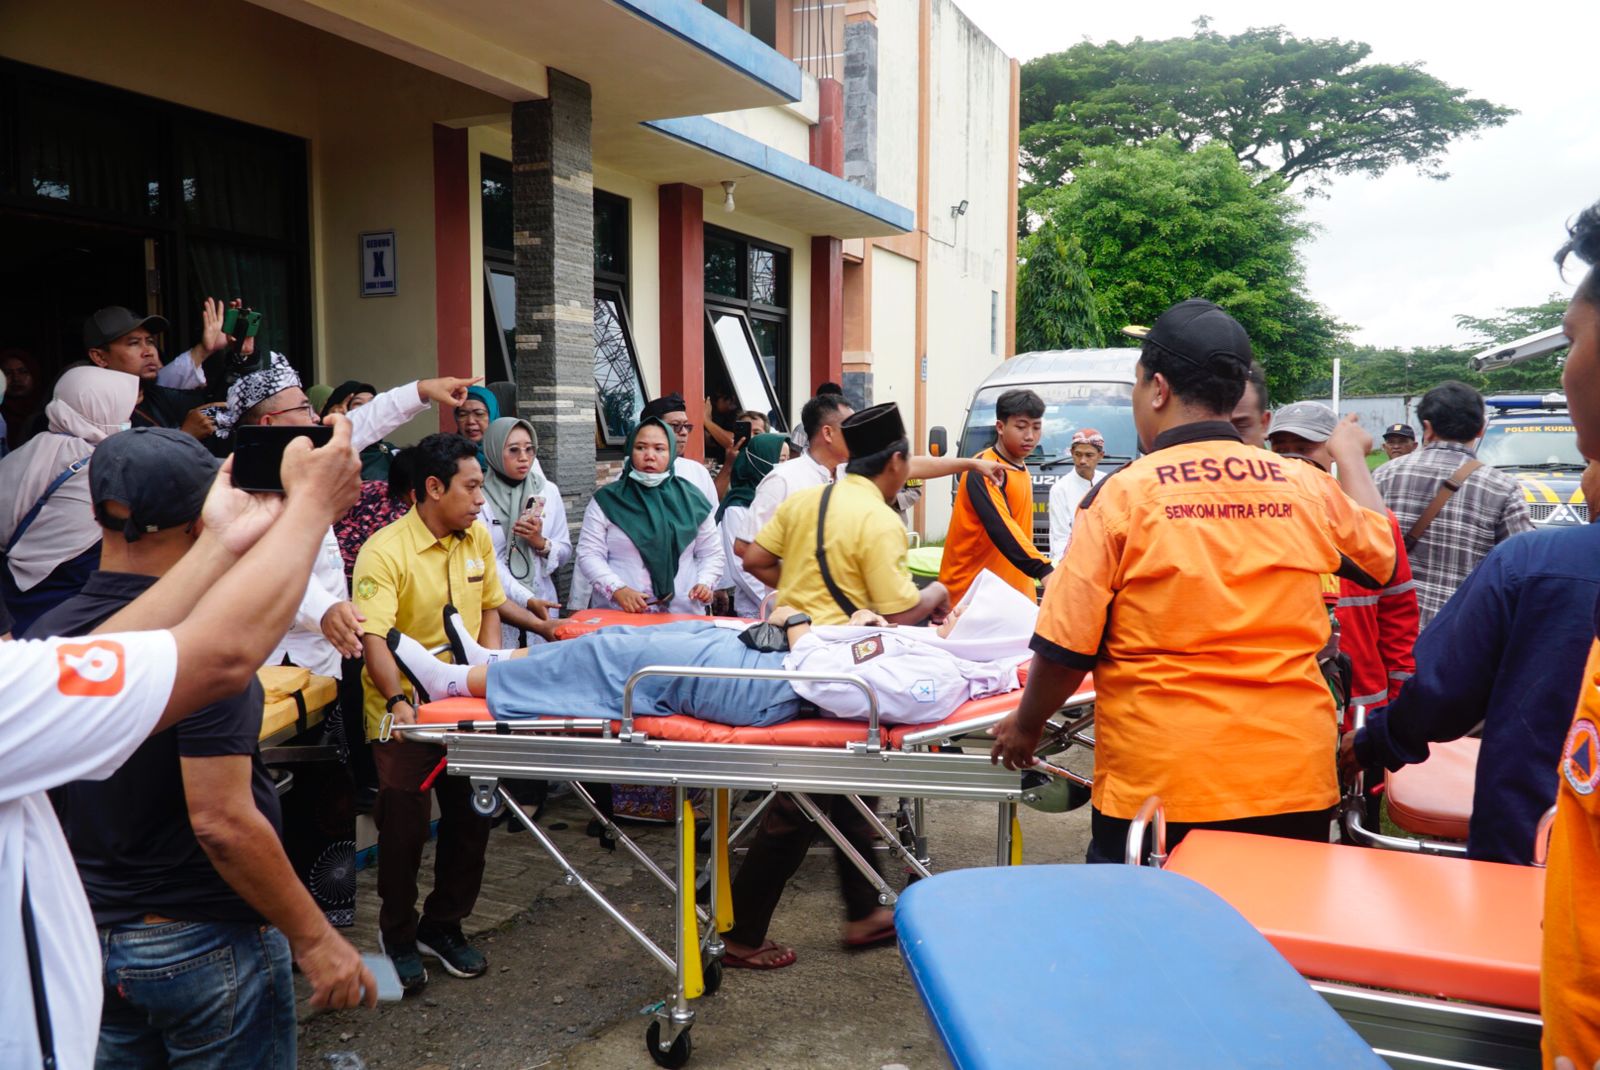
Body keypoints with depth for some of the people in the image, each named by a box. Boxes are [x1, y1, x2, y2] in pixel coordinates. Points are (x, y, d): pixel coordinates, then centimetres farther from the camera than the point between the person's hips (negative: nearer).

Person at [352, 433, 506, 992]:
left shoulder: (478, 537, 4)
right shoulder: (385, 550, -17)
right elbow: (373, 636, -27)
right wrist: (398, 701, -39)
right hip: (404, 709, -6)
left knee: (471, 819, 10)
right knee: (405, 825, 1)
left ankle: (443, 926, 31)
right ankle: (398, 936, 26)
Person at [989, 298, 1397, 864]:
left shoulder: (1123, 495, -11)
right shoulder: (1308, 487, 0)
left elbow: (1066, 646, -10)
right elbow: (1381, 554, 22)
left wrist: (1025, 726, 8)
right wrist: (1350, 452, 37)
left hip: (1159, 787, -3)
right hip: (1294, 782, 4)